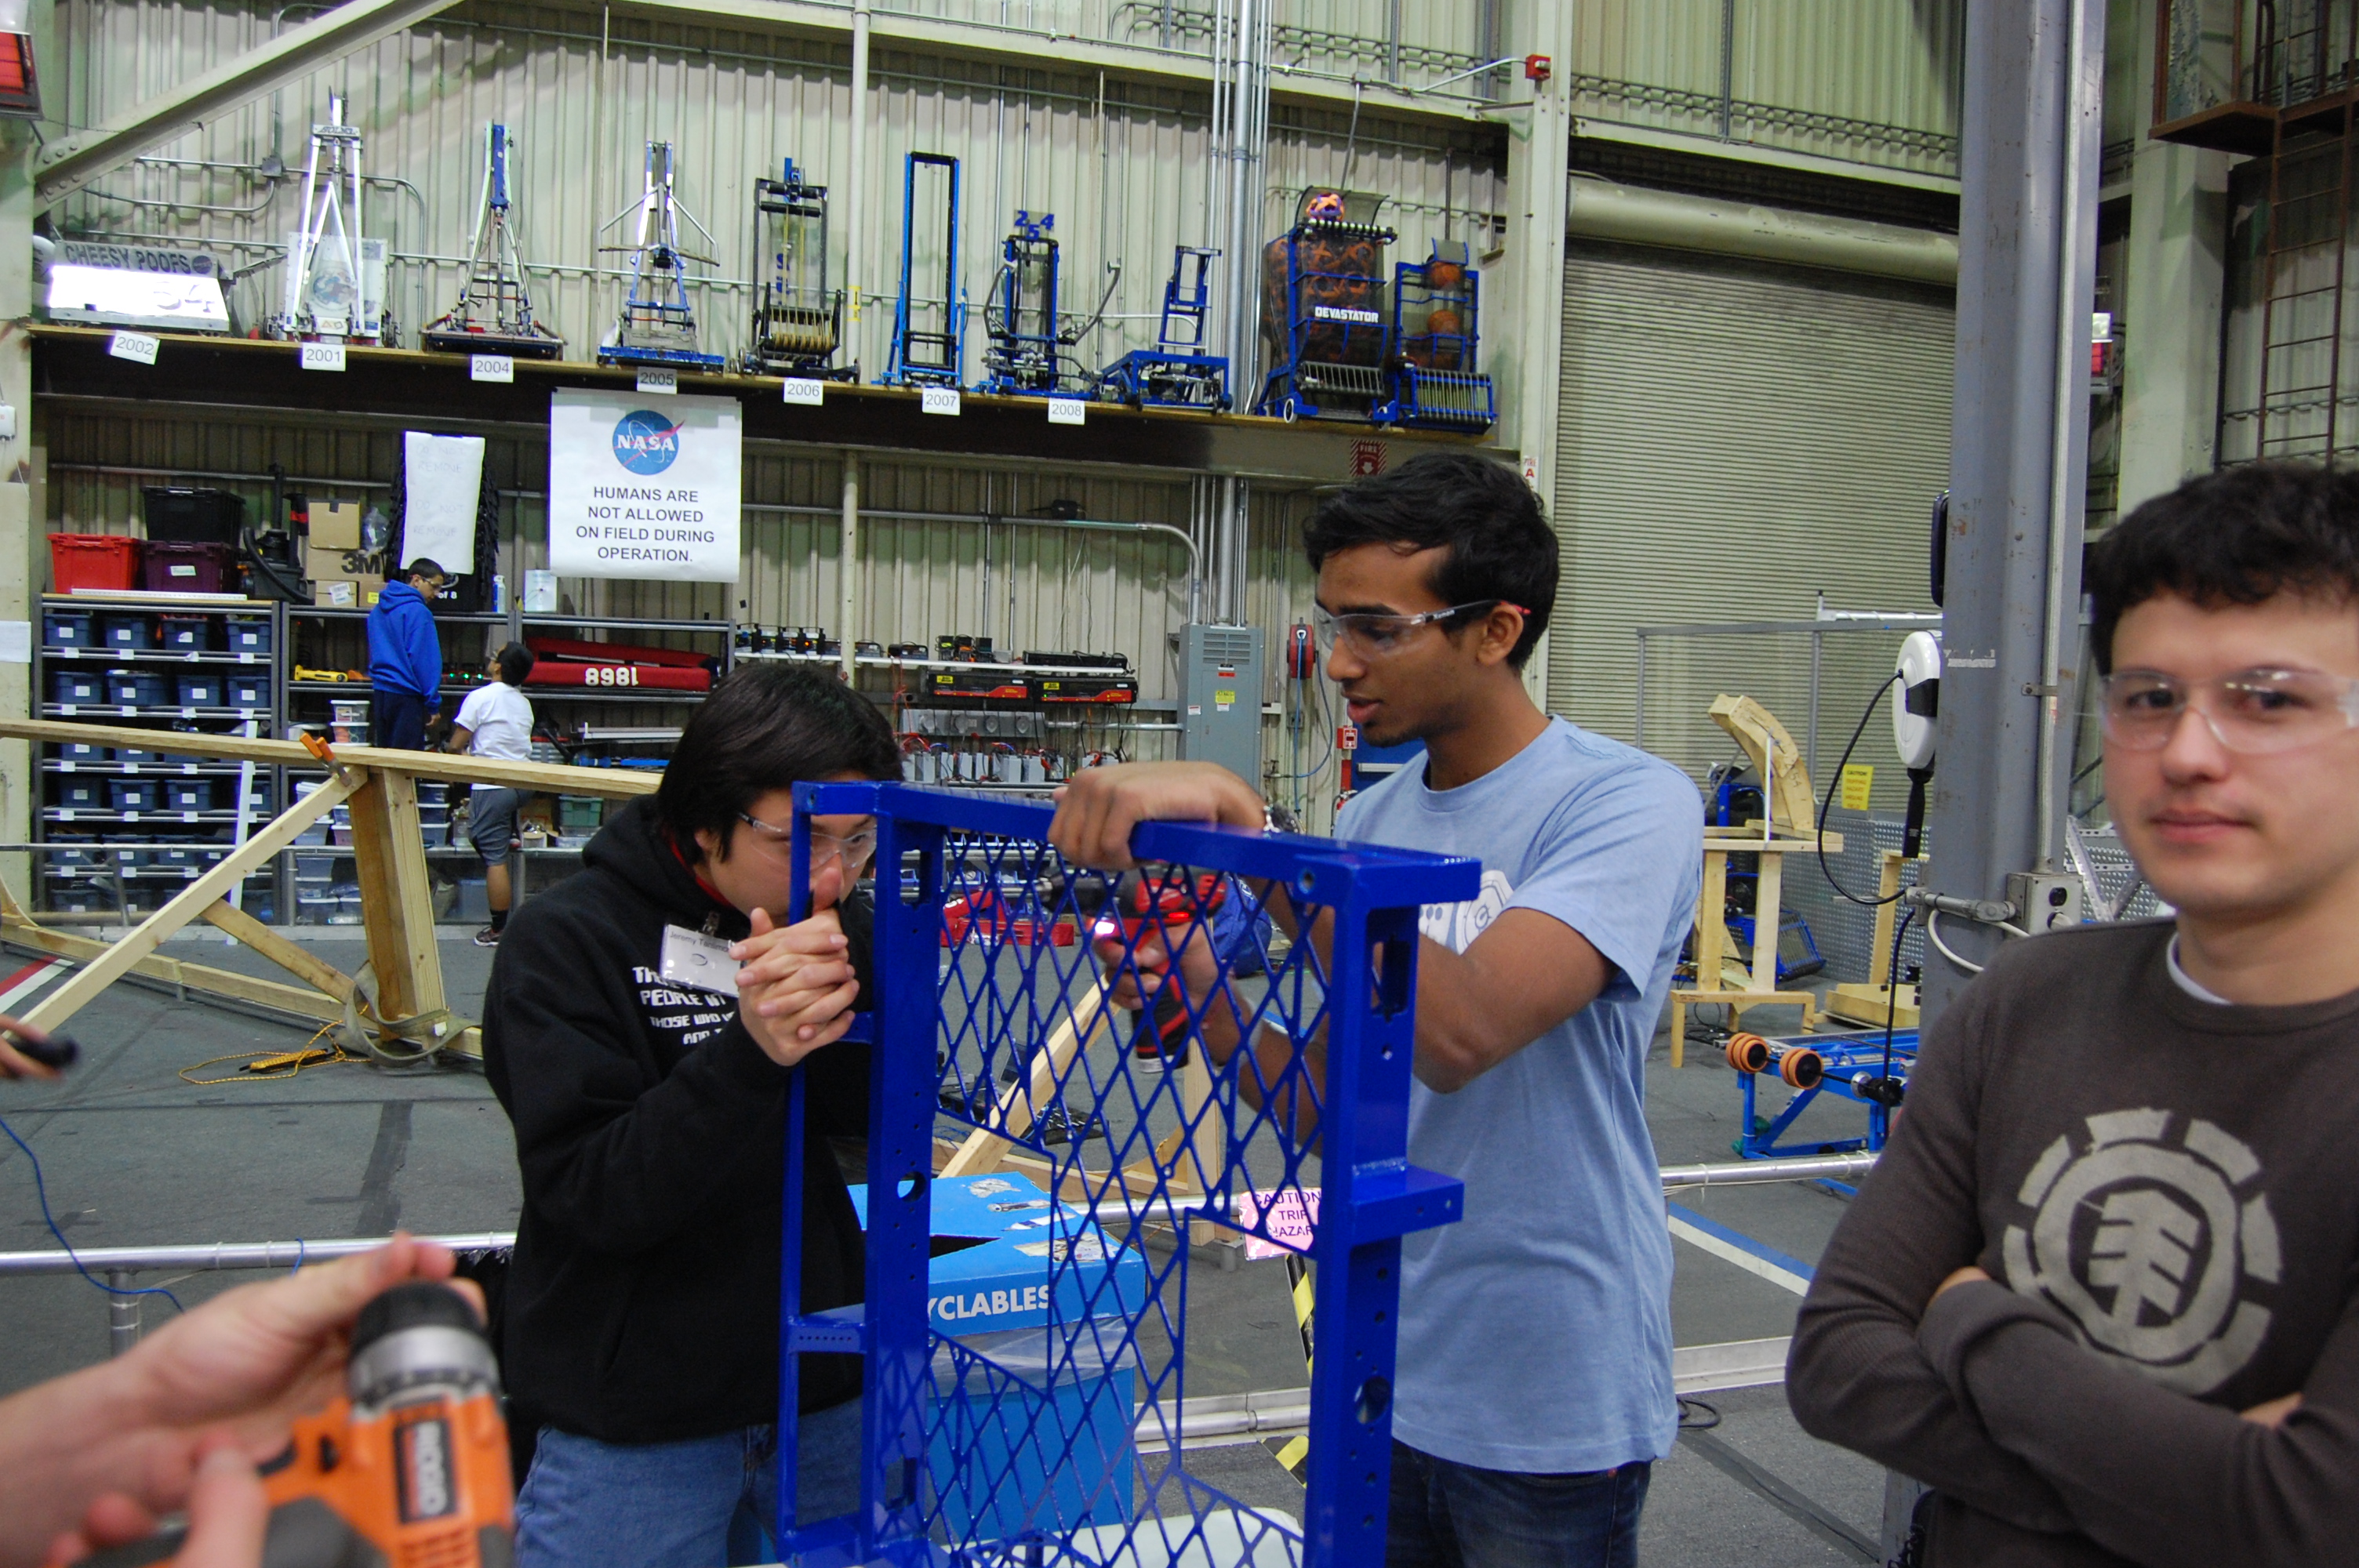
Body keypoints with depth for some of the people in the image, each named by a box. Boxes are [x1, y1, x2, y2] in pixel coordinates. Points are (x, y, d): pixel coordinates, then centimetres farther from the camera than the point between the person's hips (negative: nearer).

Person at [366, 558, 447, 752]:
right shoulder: (418, 612, -13)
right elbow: (425, 661, -16)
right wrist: (433, 703, -13)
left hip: (379, 692, 8)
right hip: (406, 697, -8)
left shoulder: (378, 610, 13)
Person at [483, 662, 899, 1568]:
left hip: (825, 1393, 4)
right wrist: (749, 1054, -33)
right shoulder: (566, 942, -15)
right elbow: (594, 1197, -20)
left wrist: (845, 1009, -28)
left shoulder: (839, 927, -1)